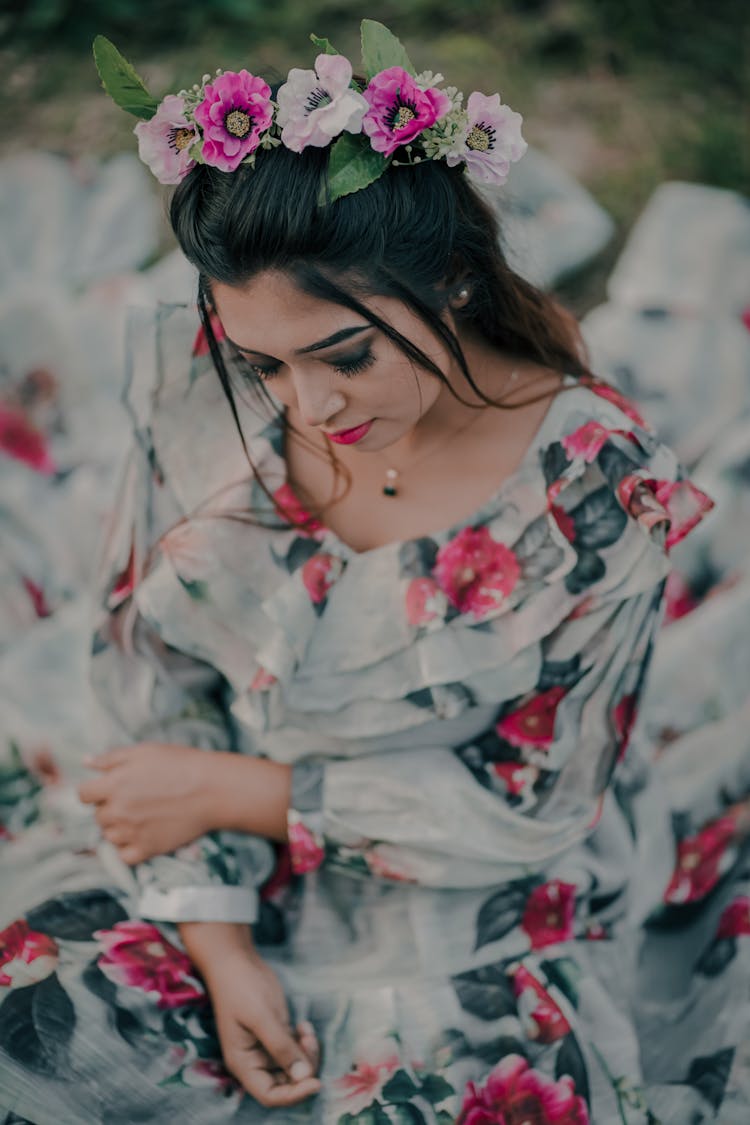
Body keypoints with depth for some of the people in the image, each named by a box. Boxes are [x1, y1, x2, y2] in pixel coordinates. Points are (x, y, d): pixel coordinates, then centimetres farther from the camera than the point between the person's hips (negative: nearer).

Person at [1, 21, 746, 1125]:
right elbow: (153, 661, -6)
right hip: (243, 883, 3)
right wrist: (217, 942, -12)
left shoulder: (602, 489, -23)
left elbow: (534, 799, -15)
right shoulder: (205, 390, -14)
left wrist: (233, 790, -16)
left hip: (486, 922, -2)